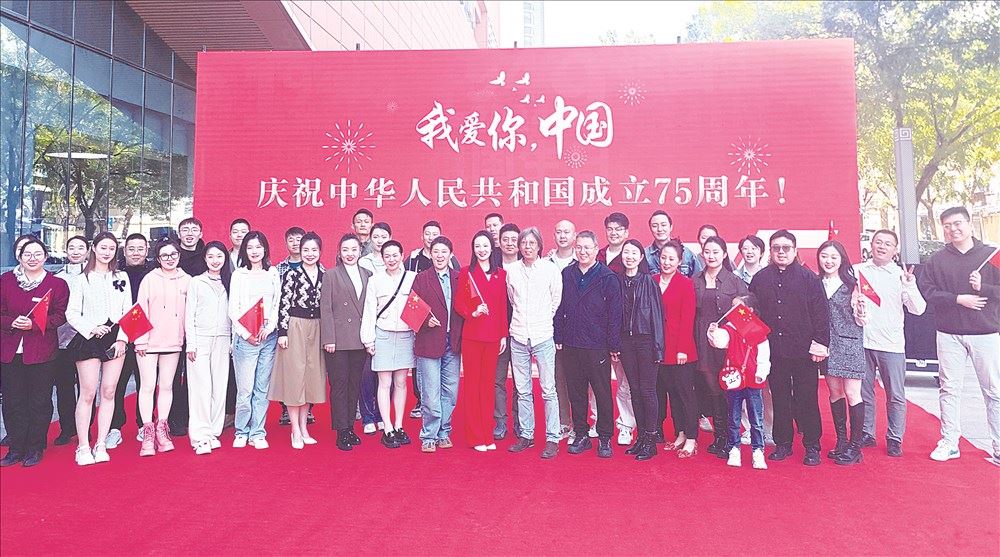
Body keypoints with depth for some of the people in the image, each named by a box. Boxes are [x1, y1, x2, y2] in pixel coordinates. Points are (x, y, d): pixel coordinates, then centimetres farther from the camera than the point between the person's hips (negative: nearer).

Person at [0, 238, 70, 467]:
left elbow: (60, 316, -6)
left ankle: (35, 449, 17)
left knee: (40, 402, 5)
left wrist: (34, 324, -20)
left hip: (42, 352, -3)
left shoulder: (57, 283, -1)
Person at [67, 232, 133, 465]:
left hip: (116, 339, 2)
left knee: (109, 392, 3)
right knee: (88, 393, -4)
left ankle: (101, 444, 9)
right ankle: (83, 447, 3)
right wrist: (91, 329, -13)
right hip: (89, 339, -2)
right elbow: (71, 313, 1)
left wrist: (122, 338, -2)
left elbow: (128, 311, 8)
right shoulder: (82, 279, 6)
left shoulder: (122, 278, 12)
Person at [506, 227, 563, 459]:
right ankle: (525, 434, 21)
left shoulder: (551, 269, -2)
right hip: (518, 336, 3)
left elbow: (556, 301, 6)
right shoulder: (512, 270, 5)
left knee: (548, 390, -1)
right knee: (522, 390, 9)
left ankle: (553, 438, 7)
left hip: (543, 336, -3)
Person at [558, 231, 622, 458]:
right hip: (571, 345, 4)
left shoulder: (608, 277, -4)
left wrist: (614, 345, -7)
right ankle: (581, 436, 23)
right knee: (576, 392, 11)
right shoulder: (566, 274, 8)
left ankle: (604, 438, 17)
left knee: (603, 393, 4)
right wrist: (558, 337, 5)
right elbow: (559, 309, 10)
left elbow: (615, 313, -5)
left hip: (597, 346, -4)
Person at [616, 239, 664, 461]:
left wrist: (657, 346, -10)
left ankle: (650, 440, 9)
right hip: (626, 341, 4)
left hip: (646, 340, -4)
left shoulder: (648, 281, -4)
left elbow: (657, 313, -6)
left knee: (647, 390, 0)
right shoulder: (618, 281, 6)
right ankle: (640, 436, 20)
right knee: (634, 390, 10)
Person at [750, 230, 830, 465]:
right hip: (774, 351, 2)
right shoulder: (760, 279, 7)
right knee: (779, 399, 11)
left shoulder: (809, 278, 0)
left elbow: (821, 313, -2)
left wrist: (820, 344, -8)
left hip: (804, 351, -2)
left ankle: (812, 446, 17)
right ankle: (783, 443, 22)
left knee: (807, 400, 4)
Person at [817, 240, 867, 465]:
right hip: (826, 343, 3)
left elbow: (860, 321, -3)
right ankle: (841, 441, 21)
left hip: (849, 343, -3)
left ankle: (855, 445, 6)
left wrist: (860, 310, -22)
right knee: (835, 392, 10)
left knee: (852, 393, -3)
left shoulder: (850, 284, -3)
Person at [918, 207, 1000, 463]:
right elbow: (926, 291, -2)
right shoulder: (936, 260, 6)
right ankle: (949, 442, 15)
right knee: (949, 389, 6)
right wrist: (958, 299, -12)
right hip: (949, 334, 1)